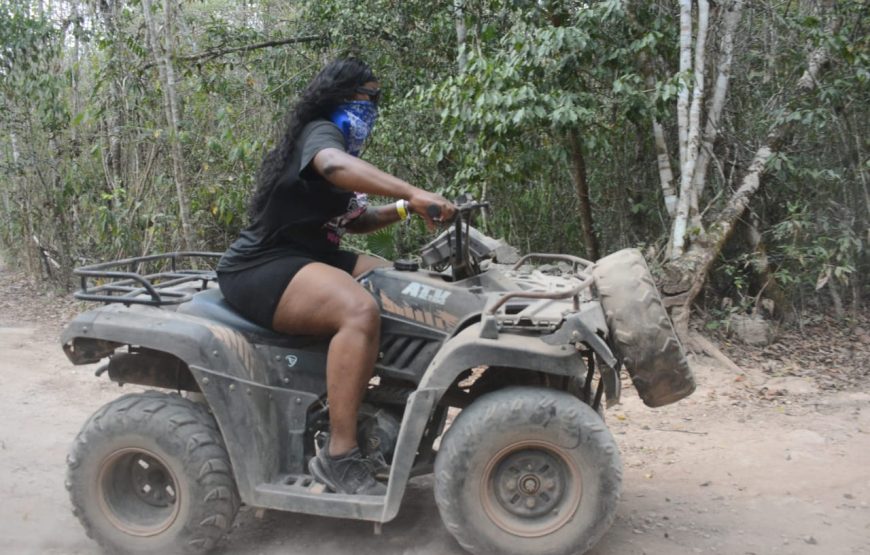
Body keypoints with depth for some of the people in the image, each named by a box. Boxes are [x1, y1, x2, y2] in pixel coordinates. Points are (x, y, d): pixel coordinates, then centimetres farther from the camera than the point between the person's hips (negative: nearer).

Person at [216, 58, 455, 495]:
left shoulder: (333, 141, 22)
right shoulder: (318, 132, -9)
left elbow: (353, 220, 24)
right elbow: (335, 165, -36)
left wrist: (400, 211, 7)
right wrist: (412, 192, -44)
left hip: (309, 259, 10)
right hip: (263, 269, -10)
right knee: (359, 310, -35)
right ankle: (339, 455, -28)